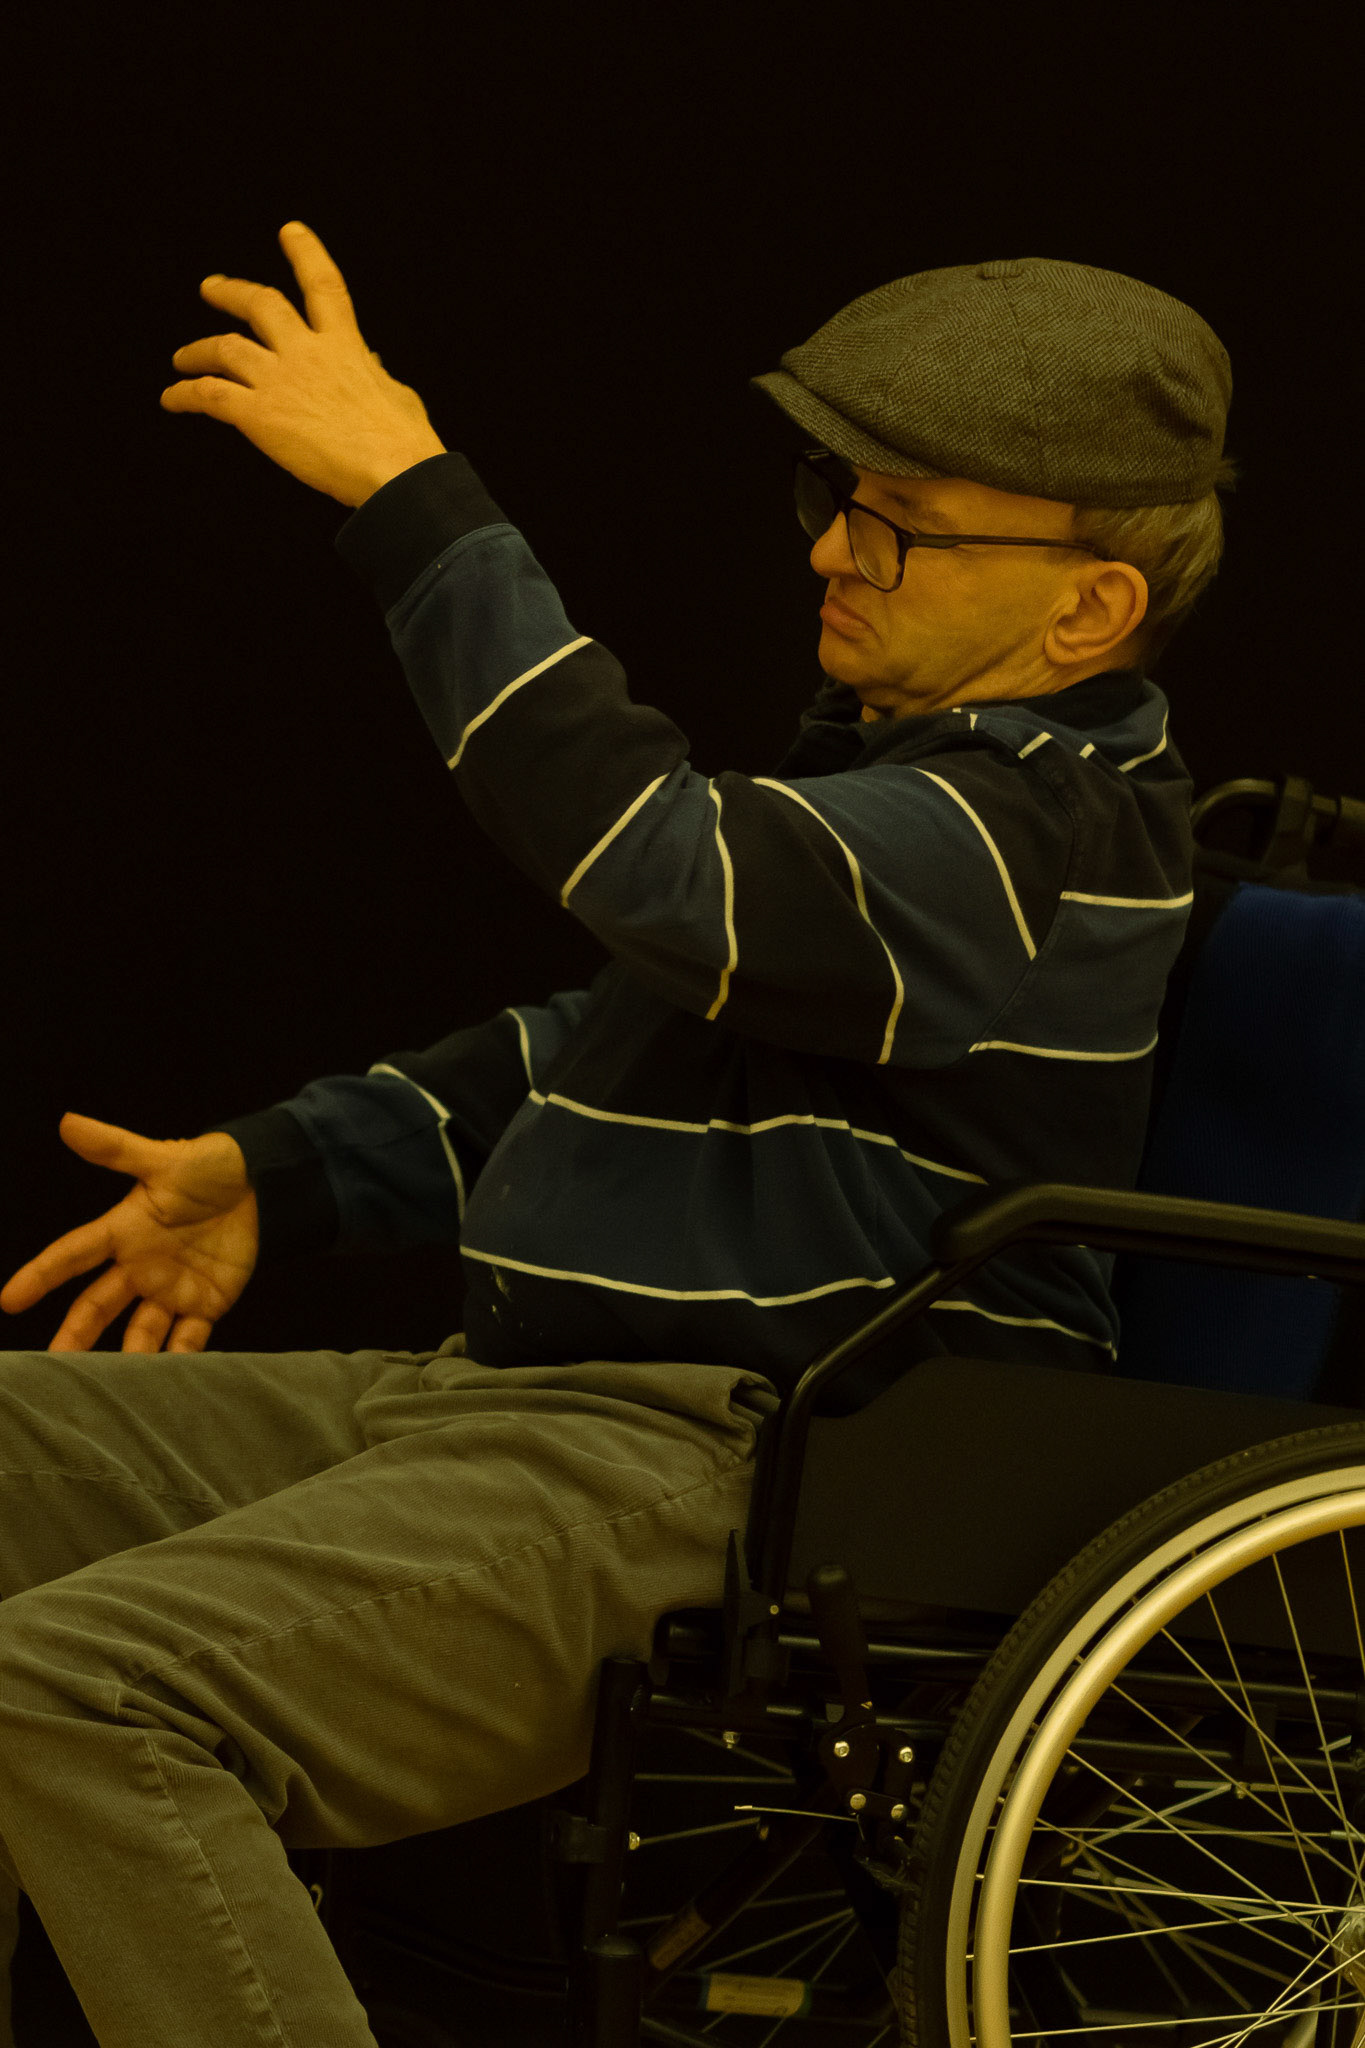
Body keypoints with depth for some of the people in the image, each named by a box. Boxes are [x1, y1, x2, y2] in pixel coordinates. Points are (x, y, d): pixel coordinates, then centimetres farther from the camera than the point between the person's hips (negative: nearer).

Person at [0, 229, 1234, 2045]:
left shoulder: (1045, 835, -15)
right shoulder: (908, 760, 19)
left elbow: (672, 876, -31)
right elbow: (602, 1042, 29)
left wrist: (413, 498, -27)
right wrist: (272, 1173, 20)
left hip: (712, 1472, -11)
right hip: (504, 1391, 11)